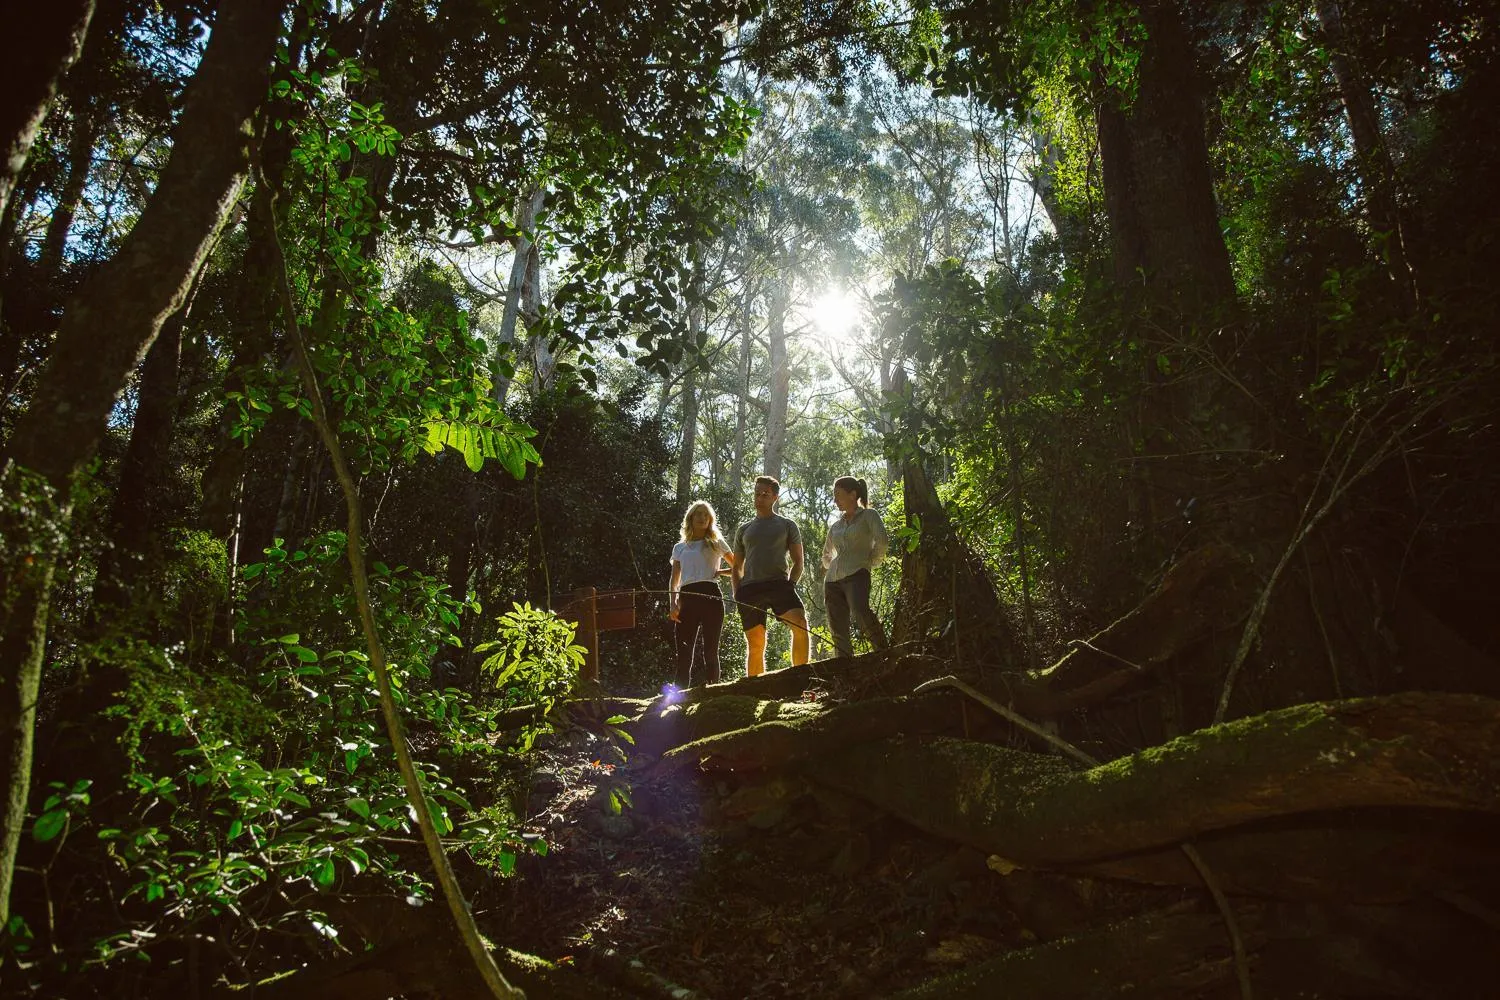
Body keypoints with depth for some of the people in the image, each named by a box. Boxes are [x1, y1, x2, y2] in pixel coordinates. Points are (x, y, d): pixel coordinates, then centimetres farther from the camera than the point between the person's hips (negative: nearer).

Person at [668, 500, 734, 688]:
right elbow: (674, 581, 15)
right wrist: (673, 604, -1)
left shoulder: (716, 543, 16)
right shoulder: (679, 548, 21)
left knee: (711, 650, -5)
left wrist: (721, 572, -1)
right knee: (684, 652, -6)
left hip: (711, 596, -2)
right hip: (687, 598, 2)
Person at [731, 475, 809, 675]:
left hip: (779, 584, -2)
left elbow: (798, 562, 12)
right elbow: (736, 567, 24)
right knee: (755, 645, 1)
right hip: (750, 588, 3)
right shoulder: (743, 529, 22)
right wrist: (737, 593, 8)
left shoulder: (787, 525, 15)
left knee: (801, 625, -26)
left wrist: (790, 585, -5)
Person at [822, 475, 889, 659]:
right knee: (839, 632, -5)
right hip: (832, 580, 6)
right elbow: (826, 554, 37)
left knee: (860, 611, -34)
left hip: (856, 574, -6)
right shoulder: (835, 525, 24)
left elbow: (882, 541, -9)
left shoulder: (868, 516, 9)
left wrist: (870, 563, -1)